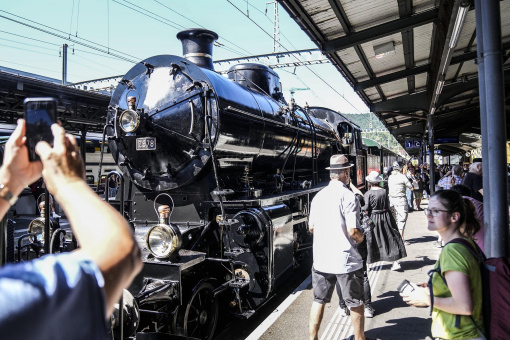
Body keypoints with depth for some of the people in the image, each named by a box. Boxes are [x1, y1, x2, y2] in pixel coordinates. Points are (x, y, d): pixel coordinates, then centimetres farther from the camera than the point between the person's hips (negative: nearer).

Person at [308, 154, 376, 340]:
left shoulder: (319, 195, 4)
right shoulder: (347, 195, -14)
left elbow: (311, 227, 11)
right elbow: (353, 231, -17)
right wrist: (361, 237, 4)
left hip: (320, 260, 5)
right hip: (345, 260, -5)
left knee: (318, 301, 16)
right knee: (356, 303, 14)